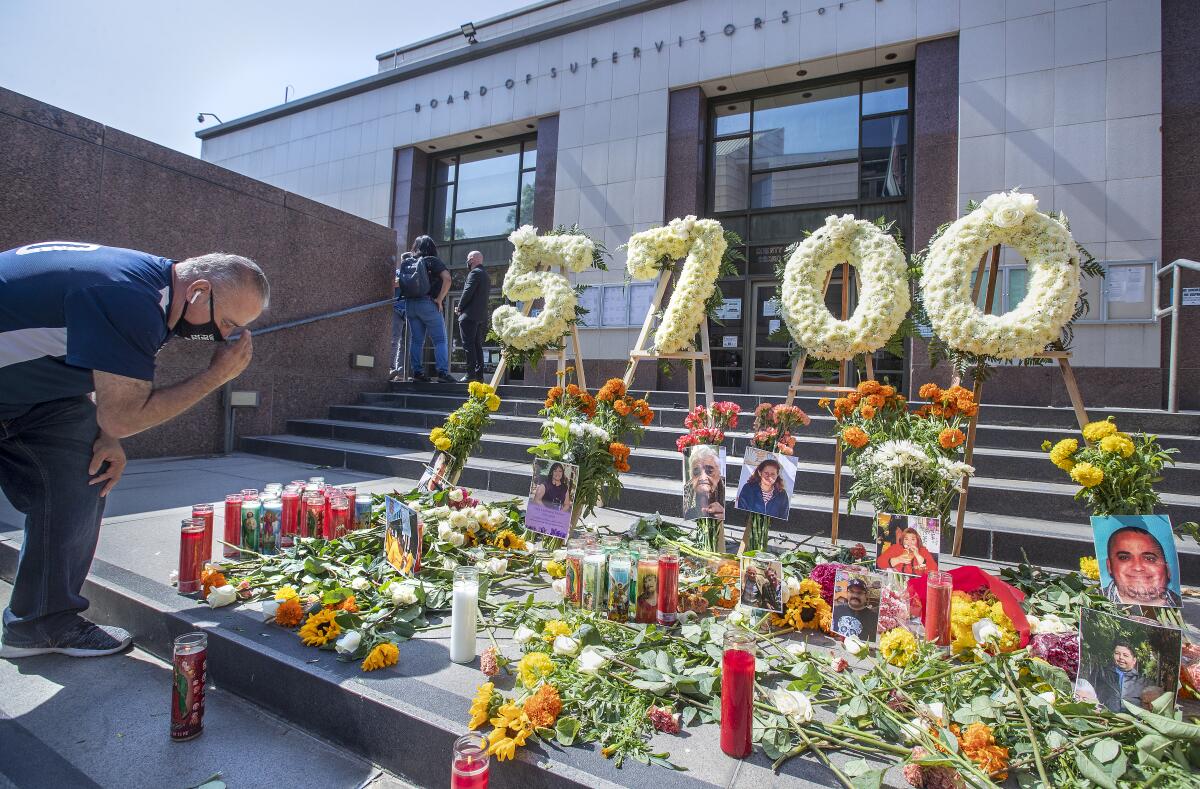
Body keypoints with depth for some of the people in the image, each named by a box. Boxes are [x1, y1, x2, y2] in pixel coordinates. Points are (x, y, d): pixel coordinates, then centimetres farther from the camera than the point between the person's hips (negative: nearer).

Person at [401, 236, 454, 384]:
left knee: (416, 340, 9)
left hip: (410, 303, 5)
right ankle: (442, 373, -10)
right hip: (428, 303, -5)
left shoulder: (407, 261, 11)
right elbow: (447, 278, -15)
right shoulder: (433, 261, -2)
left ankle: (417, 372, 8)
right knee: (440, 340, -2)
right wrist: (440, 299, -10)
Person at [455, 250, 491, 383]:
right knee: (478, 346, 9)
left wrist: (459, 308, -2)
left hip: (469, 316, -9)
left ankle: (471, 374, -13)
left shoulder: (475, 273, -8)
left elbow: (467, 292, -15)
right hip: (482, 316, 9)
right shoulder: (486, 275, 21)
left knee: (469, 345, -9)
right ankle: (479, 374, 8)